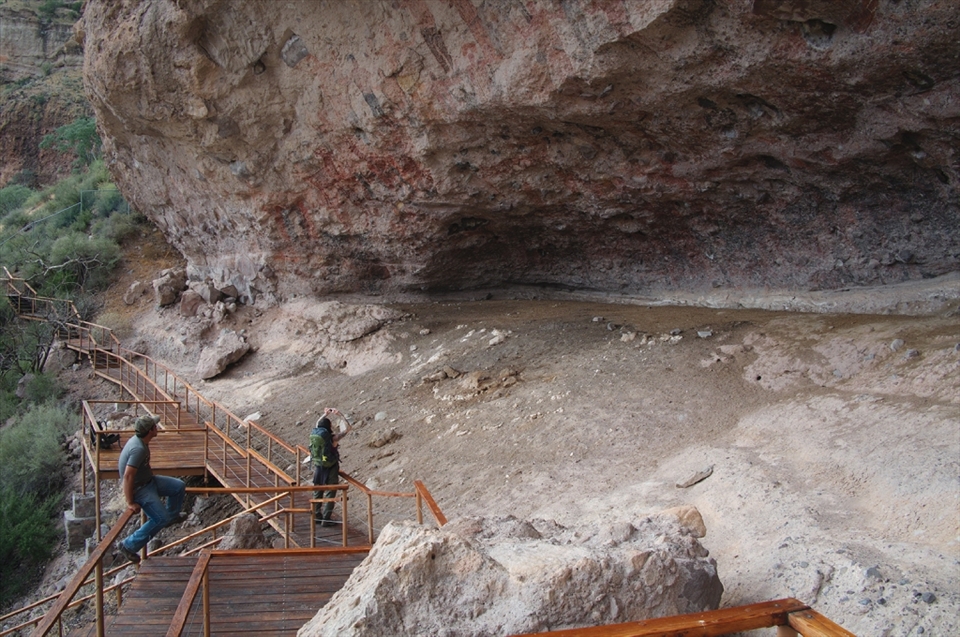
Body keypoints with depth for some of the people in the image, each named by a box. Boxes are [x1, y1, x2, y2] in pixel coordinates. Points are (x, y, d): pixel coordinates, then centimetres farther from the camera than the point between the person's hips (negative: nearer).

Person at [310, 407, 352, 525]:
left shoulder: (315, 434, -6)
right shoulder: (332, 438, -20)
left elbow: (318, 425, 20)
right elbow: (349, 427, -13)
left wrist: (325, 414, 19)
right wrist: (340, 414, -12)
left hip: (318, 467, 5)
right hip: (330, 469, -5)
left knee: (317, 492, 19)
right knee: (329, 494, 5)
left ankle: (317, 516, 29)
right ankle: (325, 519, 7)